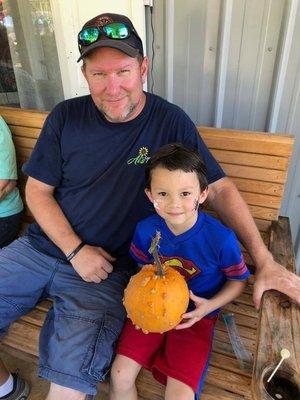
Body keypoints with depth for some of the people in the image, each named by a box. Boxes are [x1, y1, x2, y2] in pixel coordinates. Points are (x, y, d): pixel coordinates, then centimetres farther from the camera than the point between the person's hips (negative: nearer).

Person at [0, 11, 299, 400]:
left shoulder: (170, 123, -8)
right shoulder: (65, 117, -2)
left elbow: (219, 189, -6)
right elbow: (38, 190, 3)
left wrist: (265, 262, -14)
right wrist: (75, 250, -10)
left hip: (109, 270, -3)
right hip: (42, 247, 4)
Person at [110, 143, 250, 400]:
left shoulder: (221, 239, -22)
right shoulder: (146, 230, -13)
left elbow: (238, 281, -3)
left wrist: (209, 306, -17)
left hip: (195, 316, -2)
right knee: (120, 376, -6)